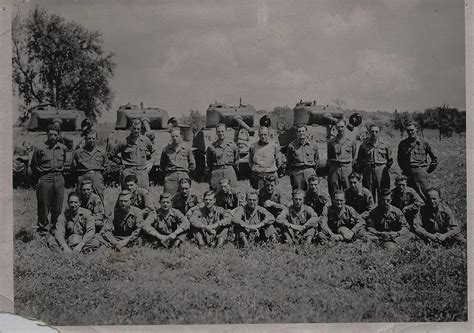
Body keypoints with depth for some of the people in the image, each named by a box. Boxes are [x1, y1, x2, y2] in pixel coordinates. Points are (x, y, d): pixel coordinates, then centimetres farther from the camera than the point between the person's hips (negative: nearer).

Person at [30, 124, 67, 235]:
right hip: (45, 179, -3)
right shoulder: (40, 149, -4)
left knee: (58, 207, 7)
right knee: (44, 205, 1)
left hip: (59, 179, 3)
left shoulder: (63, 148, 7)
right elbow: (33, 165, 5)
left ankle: (55, 226, 21)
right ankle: (43, 227, 14)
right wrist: (40, 177, 5)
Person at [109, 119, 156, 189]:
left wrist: (150, 163, 12)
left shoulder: (146, 140, 8)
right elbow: (111, 155, 10)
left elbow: (153, 152, 26)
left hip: (142, 171, 2)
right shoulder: (124, 142, 1)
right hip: (128, 171, -2)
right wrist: (122, 162, 3)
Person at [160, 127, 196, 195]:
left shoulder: (186, 148, 9)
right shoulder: (166, 149, 9)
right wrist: (166, 171, 12)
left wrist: (186, 171, 11)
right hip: (170, 176, 0)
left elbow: (192, 164, 18)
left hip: (184, 176, 0)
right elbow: (162, 164, 22)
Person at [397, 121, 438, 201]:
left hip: (420, 171, -3)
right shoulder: (402, 144, 10)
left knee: (426, 196, -6)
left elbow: (434, 158, 10)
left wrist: (428, 170, 8)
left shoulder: (424, 143, 2)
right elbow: (399, 159, 25)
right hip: (407, 174, 3)